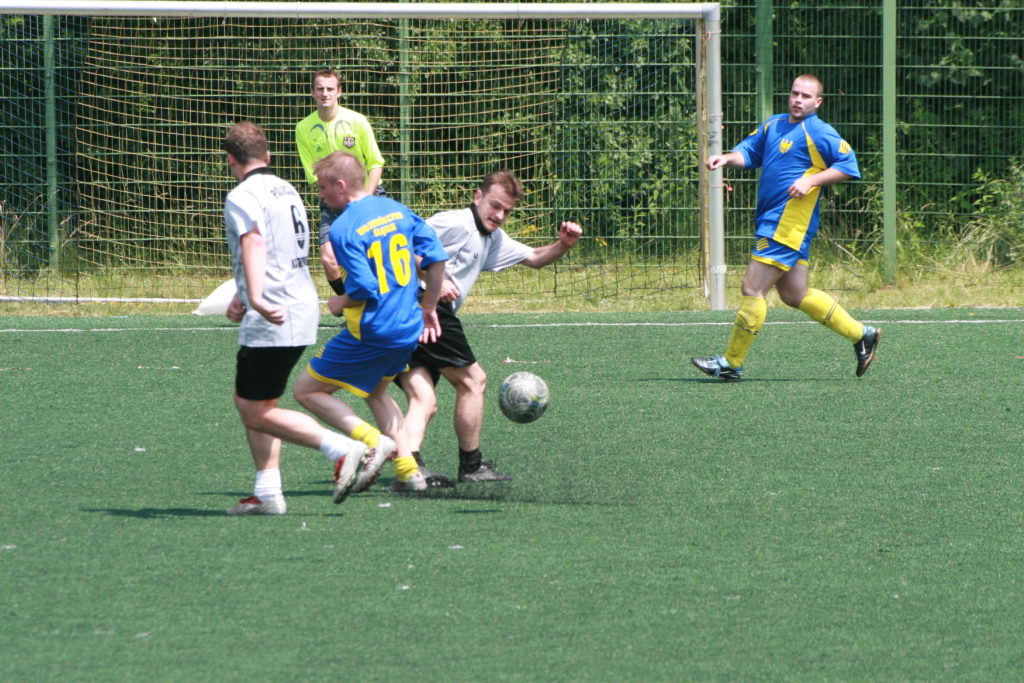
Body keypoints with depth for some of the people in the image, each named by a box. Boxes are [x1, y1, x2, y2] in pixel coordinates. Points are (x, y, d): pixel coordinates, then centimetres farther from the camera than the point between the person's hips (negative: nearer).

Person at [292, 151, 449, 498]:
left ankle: (374, 441, -11)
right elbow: (437, 257, 8)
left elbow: (364, 290, -22)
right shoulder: (395, 209, 7)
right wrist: (429, 308, 19)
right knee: (375, 390, 31)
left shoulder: (343, 229, -16)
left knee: (306, 390, 5)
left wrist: (341, 303, -1)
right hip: (408, 328, 8)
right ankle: (408, 471, 21)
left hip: (371, 333, -8)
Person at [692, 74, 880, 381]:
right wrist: (727, 158, -2)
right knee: (795, 295, 15)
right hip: (770, 221, 10)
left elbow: (848, 165, -10)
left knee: (752, 288, -9)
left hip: (786, 226, -10)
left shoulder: (819, 133, -8)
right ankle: (862, 335, 24)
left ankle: (731, 363, -2)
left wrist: (811, 181, -20)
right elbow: (749, 151, 19)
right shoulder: (773, 125, 17)